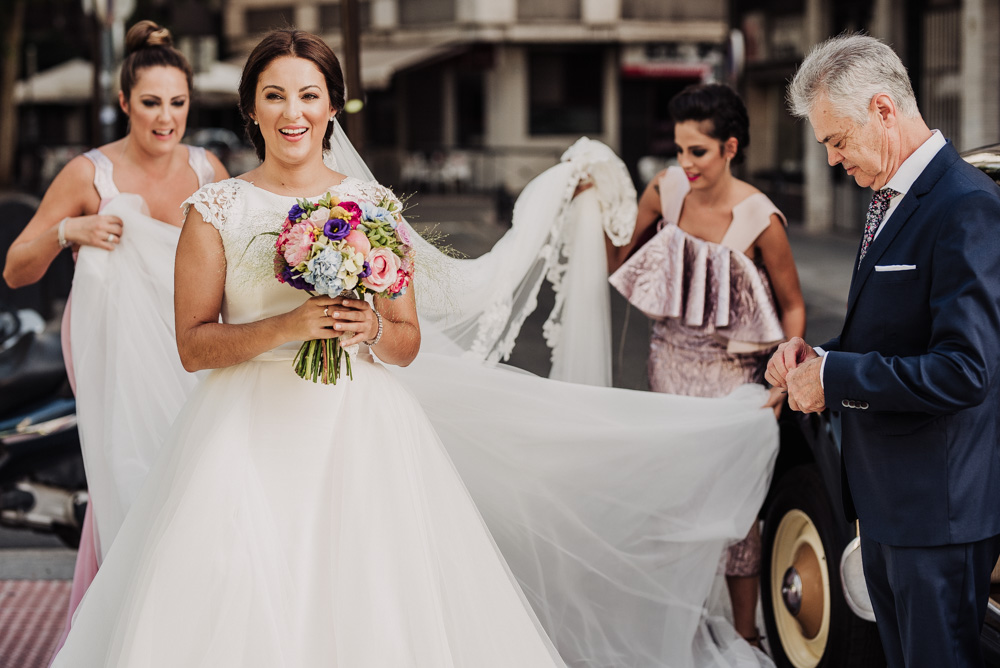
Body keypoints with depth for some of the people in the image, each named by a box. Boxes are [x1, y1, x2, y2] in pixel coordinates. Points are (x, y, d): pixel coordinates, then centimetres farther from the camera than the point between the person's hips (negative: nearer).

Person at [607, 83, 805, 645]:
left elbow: (793, 306, -6)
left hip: (732, 368, -4)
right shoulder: (666, 190, -5)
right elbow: (618, 262, 7)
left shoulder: (759, 219, -17)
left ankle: (745, 633, 14)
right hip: (672, 357, 4)